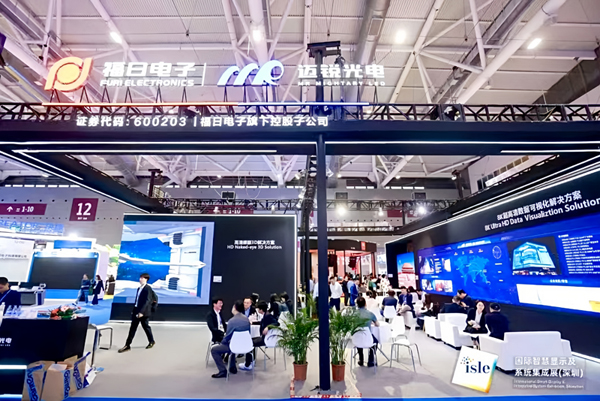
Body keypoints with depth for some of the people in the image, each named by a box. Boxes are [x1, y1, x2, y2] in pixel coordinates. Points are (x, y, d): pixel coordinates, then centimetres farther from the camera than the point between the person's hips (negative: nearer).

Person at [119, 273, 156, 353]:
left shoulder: (148, 289, -14)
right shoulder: (139, 288, 12)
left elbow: (147, 301, -21)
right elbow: (137, 300, 16)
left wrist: (141, 312, -26)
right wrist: (134, 310, 14)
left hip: (143, 312, -8)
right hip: (136, 310, 8)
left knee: (146, 327, 1)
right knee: (132, 328, 11)